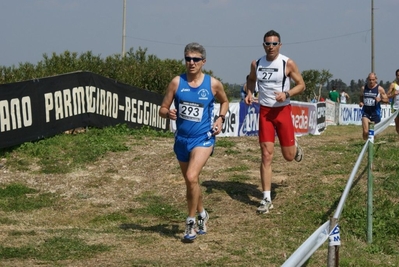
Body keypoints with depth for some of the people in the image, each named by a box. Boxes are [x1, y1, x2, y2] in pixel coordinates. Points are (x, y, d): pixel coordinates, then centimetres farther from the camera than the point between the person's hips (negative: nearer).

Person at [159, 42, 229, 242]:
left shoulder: (213, 84, -4)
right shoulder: (177, 82, -3)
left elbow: (224, 102, 16)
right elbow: (162, 109, 0)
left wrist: (220, 118, -1)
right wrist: (168, 113, -22)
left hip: (203, 138, -3)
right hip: (182, 139, 3)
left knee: (191, 177, -22)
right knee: (191, 181, 16)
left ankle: (191, 222, -9)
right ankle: (202, 214, 41)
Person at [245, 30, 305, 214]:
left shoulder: (288, 64, -8)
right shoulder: (256, 64, 2)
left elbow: (301, 85, -2)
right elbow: (251, 80, 22)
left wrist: (286, 94, -19)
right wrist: (249, 93, 2)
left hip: (283, 111, -2)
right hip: (264, 112, 2)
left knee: (288, 156, 6)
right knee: (266, 155, -6)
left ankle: (295, 146, 46)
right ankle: (266, 199, -3)